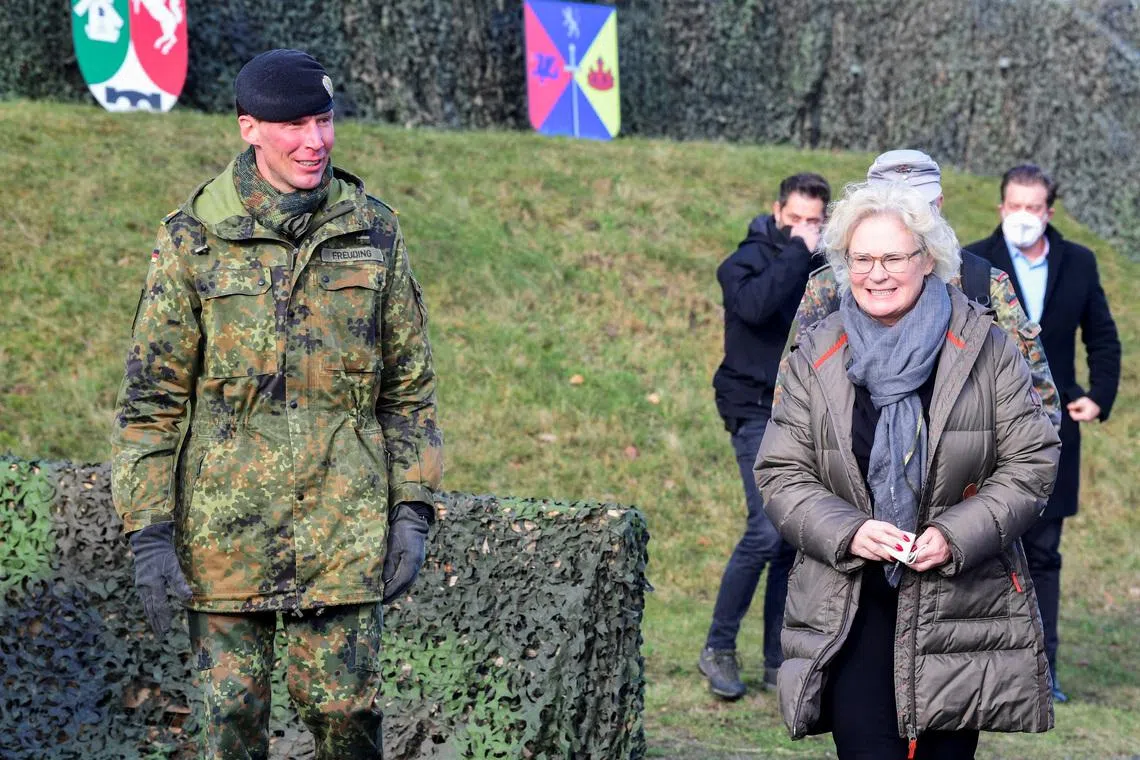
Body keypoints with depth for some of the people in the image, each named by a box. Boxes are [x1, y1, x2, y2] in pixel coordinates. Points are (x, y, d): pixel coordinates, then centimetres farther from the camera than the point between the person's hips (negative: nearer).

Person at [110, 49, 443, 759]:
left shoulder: (373, 232, 5)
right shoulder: (194, 238, -1)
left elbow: (410, 385, 10)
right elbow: (151, 398, 0)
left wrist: (413, 512, 2)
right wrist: (149, 533, -6)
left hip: (345, 527, 1)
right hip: (226, 532, -1)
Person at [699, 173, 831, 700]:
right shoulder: (749, 260, -4)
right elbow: (754, 304, -27)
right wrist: (796, 252, -19)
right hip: (759, 413, -5)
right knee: (767, 530, -17)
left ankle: (781, 662, 14)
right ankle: (718, 650, -4)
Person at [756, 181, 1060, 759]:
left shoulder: (986, 348, 1)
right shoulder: (817, 357, 6)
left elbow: (1031, 463, -1)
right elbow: (780, 473, 5)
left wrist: (956, 536, -15)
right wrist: (847, 532, -13)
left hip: (960, 603, 0)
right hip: (850, 610, 0)